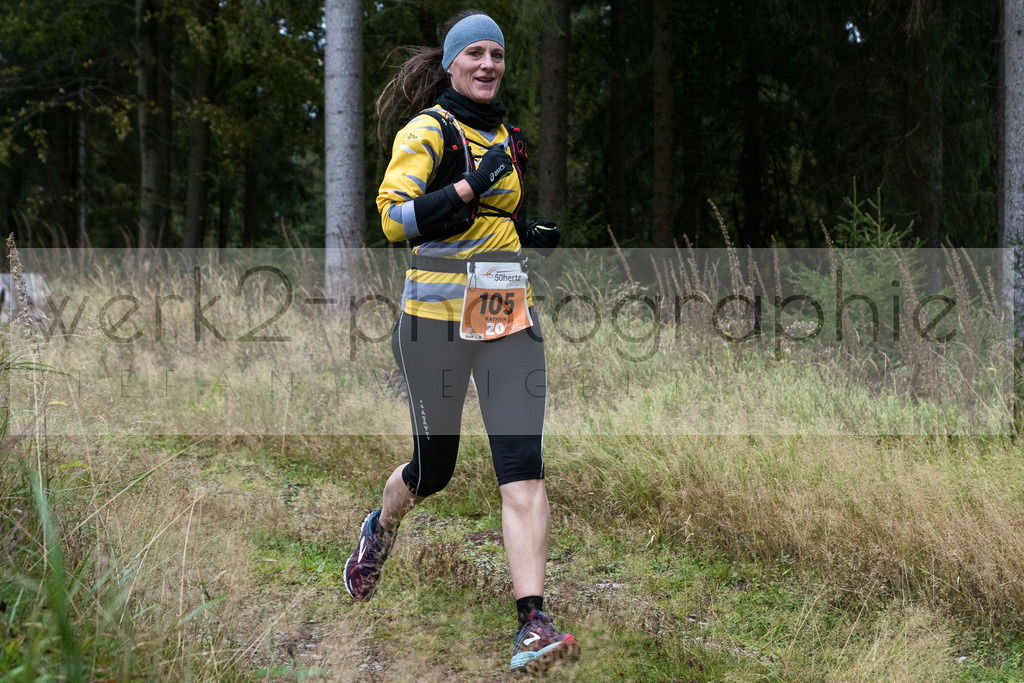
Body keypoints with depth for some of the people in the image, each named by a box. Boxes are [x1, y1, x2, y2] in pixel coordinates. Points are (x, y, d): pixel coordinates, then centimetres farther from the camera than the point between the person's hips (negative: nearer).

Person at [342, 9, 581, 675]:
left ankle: (533, 622, -14)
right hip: (438, 319, -5)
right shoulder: (427, 130, -4)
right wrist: (473, 183, -20)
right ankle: (380, 530, 44)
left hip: (509, 317, 5)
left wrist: (552, 235, 13)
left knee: (523, 469, -9)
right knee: (433, 469, 8)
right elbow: (396, 217, -16)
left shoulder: (508, 136, 18)